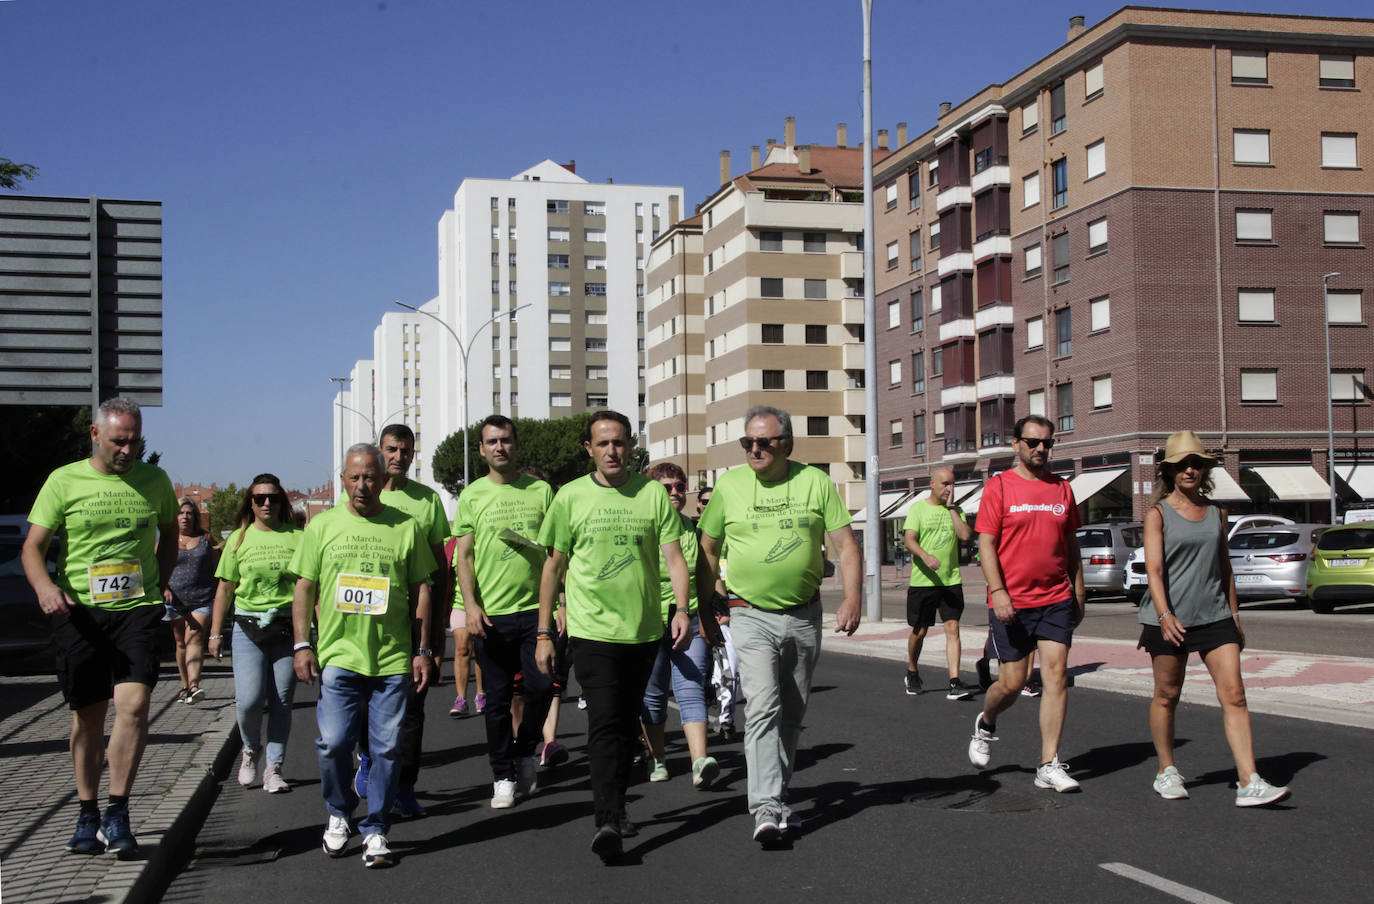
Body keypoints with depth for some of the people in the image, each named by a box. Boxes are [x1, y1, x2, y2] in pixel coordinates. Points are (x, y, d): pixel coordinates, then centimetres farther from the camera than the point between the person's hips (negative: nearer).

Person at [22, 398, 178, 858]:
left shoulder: (154, 481, 8)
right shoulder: (64, 481, 2)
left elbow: (169, 533, 26)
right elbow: (32, 547, -1)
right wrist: (45, 586, -20)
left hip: (137, 609, 0)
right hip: (78, 611, 0)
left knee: (134, 703, -16)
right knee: (88, 715, 8)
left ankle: (117, 814, -6)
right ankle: (88, 815, 23)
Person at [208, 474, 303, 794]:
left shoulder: (297, 538, 6)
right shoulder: (239, 538, 8)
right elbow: (225, 588, 10)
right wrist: (215, 633, 7)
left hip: (288, 628, 0)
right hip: (248, 628, 0)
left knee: (281, 702, 0)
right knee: (249, 700, -10)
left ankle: (273, 769, 10)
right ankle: (250, 749, 19)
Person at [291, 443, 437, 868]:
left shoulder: (406, 527, 6)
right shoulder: (322, 526, 7)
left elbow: (420, 591, 8)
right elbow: (304, 589, 9)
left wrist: (422, 650, 5)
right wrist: (302, 645, 1)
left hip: (393, 658, 0)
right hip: (337, 656, 0)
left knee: (386, 748, 2)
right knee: (333, 743, -2)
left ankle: (375, 830, 14)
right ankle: (338, 814, 23)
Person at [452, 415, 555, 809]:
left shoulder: (541, 491, 8)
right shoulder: (472, 495, 6)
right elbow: (463, 556, 4)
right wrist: (471, 605, -7)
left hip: (536, 608, 0)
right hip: (491, 614, 0)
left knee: (541, 686, -9)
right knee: (498, 699, 4)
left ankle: (526, 751, 18)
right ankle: (503, 776, 16)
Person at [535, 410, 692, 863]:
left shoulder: (653, 493, 4)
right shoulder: (571, 497, 2)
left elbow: (674, 557, 3)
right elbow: (553, 565, 7)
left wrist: (681, 608, -12)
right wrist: (544, 632, 5)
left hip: (643, 629, 2)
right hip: (592, 627, -2)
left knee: (628, 724, 12)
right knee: (604, 723, -13)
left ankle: (615, 804, 29)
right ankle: (607, 821, -17)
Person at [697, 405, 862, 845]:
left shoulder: (815, 481, 0)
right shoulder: (729, 485, 0)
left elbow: (845, 544, 0)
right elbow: (708, 551, 8)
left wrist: (852, 598, -13)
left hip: (805, 616, 2)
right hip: (752, 616, -2)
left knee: (792, 714, 12)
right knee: (762, 708, -16)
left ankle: (778, 797, 27)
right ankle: (766, 809, -20)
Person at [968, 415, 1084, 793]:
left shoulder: (1061, 488, 10)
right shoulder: (999, 486, -2)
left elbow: (1070, 543, 17)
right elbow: (986, 543, -6)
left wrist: (1078, 592, 14)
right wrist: (997, 591, -16)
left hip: (1056, 601, 3)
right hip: (1010, 604, -3)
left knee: (1056, 676, -5)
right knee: (1012, 682, 1)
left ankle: (1049, 766, -2)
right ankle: (985, 723, 34)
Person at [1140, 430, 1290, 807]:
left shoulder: (1216, 512, 11)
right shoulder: (1158, 513, -3)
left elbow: (1224, 567, 19)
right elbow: (1154, 568, -14)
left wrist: (1235, 616, 18)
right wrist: (1164, 615, -27)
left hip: (1214, 616, 3)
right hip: (1170, 619, -3)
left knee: (1234, 694, -7)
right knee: (1167, 696, 7)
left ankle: (1249, 783, -11)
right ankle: (1166, 773, 24)